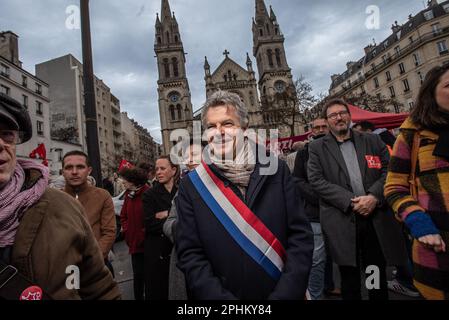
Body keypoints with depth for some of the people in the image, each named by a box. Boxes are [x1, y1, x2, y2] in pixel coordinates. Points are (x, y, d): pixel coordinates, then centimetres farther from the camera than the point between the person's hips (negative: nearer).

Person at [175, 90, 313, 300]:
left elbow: (301, 235, -8)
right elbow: (189, 254, -9)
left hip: (283, 293, 1)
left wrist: (285, 294, -17)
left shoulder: (276, 170, -7)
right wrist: (222, 298, -18)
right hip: (222, 294, 0)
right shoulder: (191, 186, -8)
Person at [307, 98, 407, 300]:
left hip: (377, 219, 3)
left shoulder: (373, 141, 12)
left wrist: (374, 197, -12)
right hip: (342, 221, -2)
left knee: (378, 277, 15)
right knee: (349, 278, 10)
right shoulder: (317, 148, 3)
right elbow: (316, 181, -7)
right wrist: (350, 201, -14)